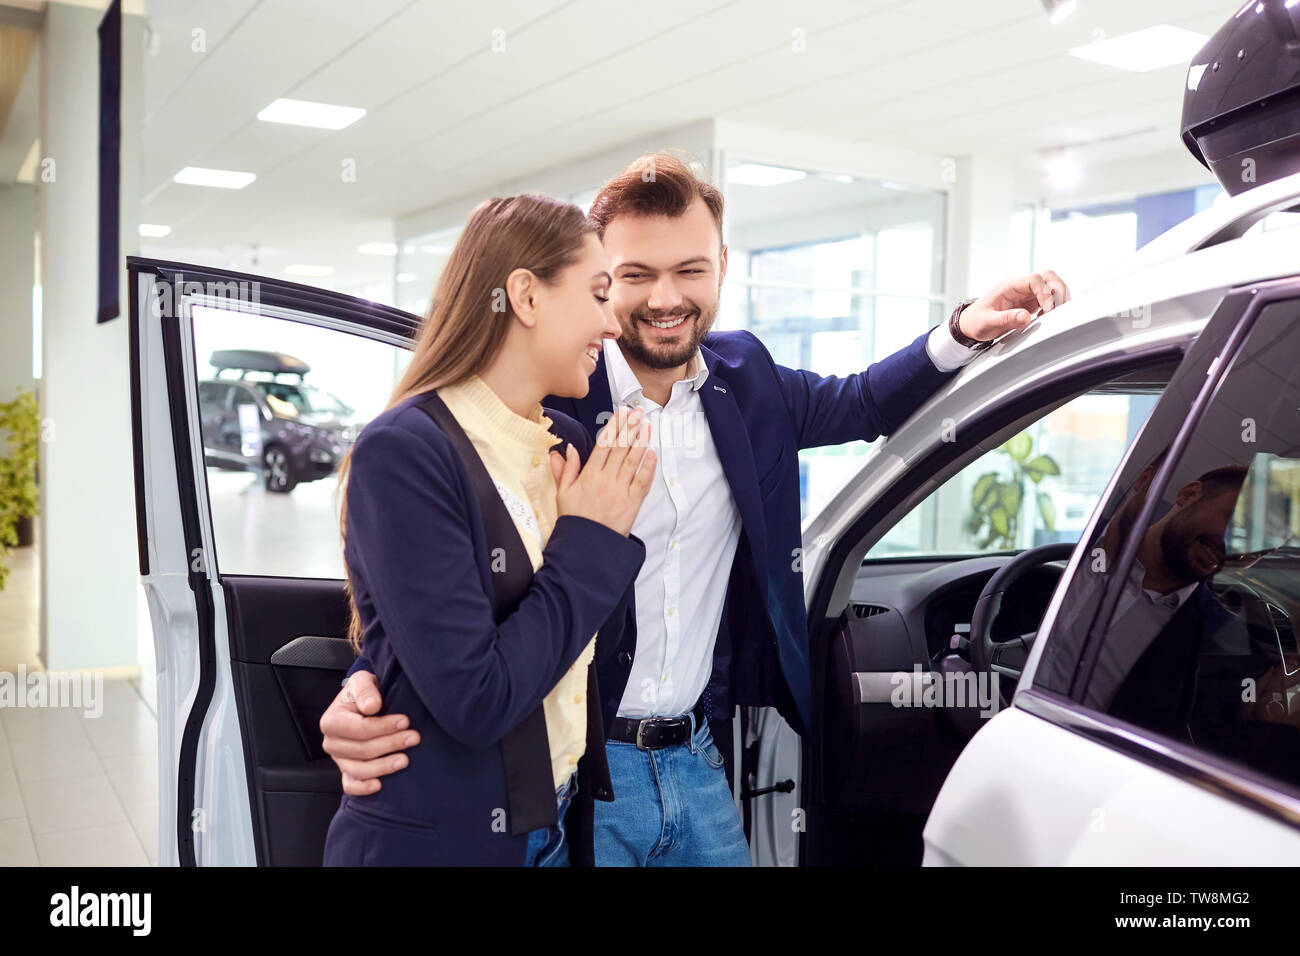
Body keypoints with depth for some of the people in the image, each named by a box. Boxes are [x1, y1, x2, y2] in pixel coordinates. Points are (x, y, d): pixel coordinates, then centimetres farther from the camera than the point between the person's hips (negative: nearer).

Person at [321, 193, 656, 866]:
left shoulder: (571, 444, 2)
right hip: (431, 840, -7)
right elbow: (476, 701, -24)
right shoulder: (404, 451, -20)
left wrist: (613, 529, -9)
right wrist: (588, 543, -16)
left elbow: (598, 642, 6)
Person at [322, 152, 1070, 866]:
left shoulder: (744, 380, 3)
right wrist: (369, 684, -31)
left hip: (699, 765, 5)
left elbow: (863, 403, 18)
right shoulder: (543, 398, -14)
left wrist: (965, 331, 1)